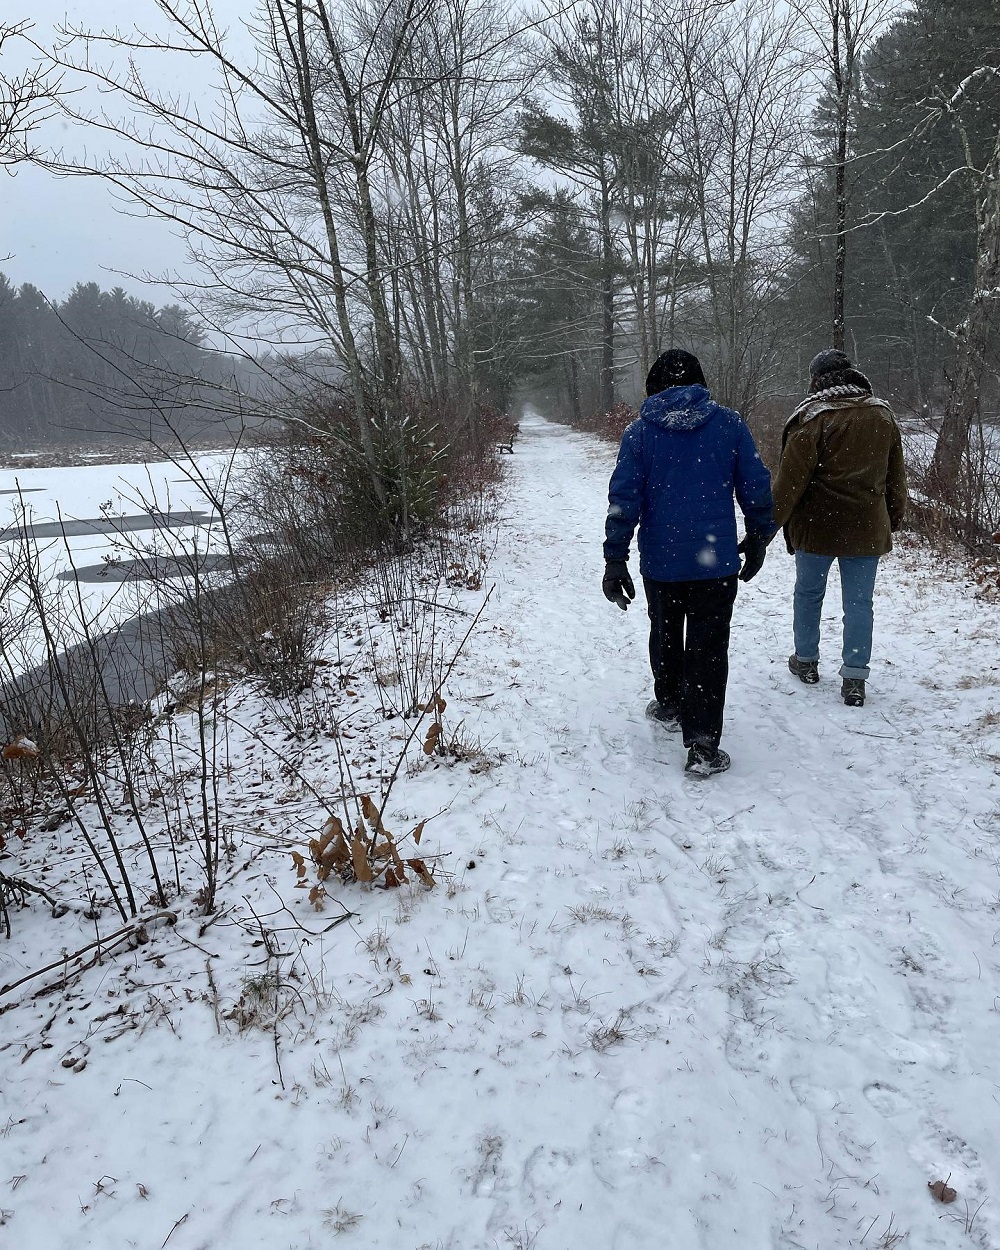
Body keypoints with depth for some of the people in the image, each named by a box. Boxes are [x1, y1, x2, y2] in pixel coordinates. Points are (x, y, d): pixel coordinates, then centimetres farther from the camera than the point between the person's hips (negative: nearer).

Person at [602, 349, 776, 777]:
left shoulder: (640, 430, -2)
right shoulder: (728, 423, -1)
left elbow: (624, 497, -6)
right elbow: (756, 485, 1)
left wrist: (615, 559, -3)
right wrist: (759, 537, 15)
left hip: (661, 560, 1)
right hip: (716, 560, -1)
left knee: (665, 634, 23)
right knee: (708, 648, 2)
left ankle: (669, 704, 41)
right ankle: (703, 746, 0)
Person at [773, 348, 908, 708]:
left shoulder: (813, 417, -12)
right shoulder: (883, 415, 6)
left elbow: (791, 478, -14)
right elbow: (896, 476, 14)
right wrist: (895, 517, 25)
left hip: (817, 527, -3)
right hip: (867, 529, 4)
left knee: (808, 593, 15)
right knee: (859, 601, 6)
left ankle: (805, 661, 28)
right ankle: (854, 678, 6)